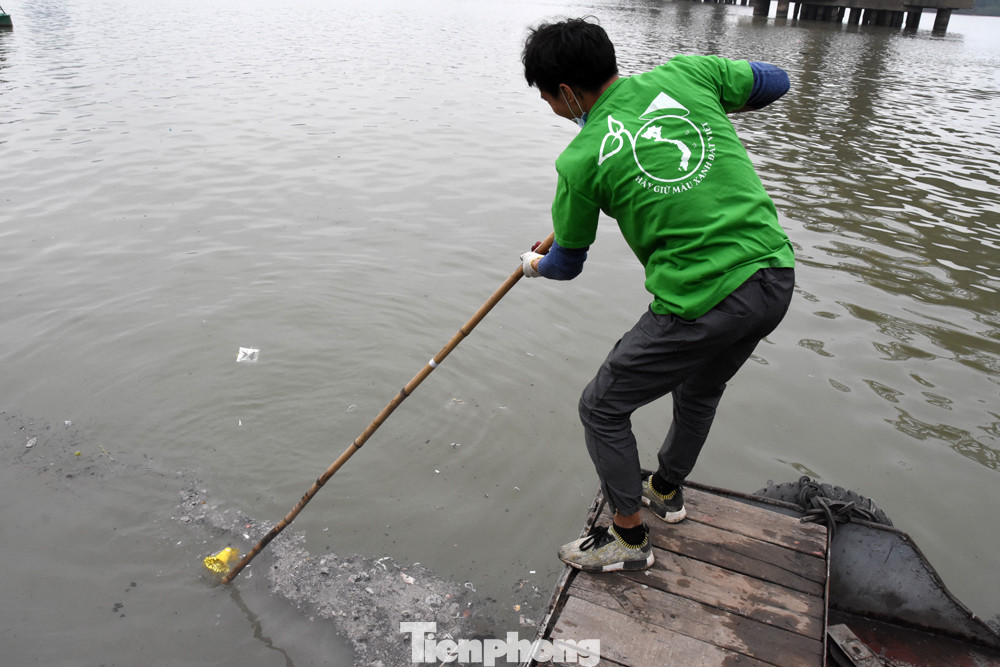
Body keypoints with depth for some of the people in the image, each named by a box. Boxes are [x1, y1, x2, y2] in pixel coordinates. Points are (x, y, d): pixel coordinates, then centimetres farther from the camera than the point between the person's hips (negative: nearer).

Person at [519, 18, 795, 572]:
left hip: (700, 306, -7)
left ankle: (629, 540, 28)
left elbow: (567, 265, 5)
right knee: (702, 390, 31)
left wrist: (533, 265, 28)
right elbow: (774, 81, 18)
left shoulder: (581, 159, -9)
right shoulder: (684, 73, 2)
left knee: (601, 409, 13)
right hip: (776, 275, 8)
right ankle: (667, 490, 55)